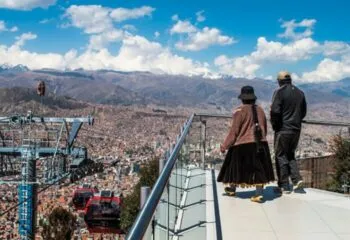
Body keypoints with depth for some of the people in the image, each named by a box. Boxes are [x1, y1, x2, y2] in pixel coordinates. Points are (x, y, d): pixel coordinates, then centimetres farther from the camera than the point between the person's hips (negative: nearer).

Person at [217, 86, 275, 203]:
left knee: (236, 166, 13)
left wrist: (225, 145, -4)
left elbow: (234, 131, -10)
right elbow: (265, 129, 17)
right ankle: (259, 194, 0)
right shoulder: (260, 110, 9)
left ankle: (232, 189, 31)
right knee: (258, 168, 5)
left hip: (243, 145, -4)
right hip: (260, 144, 4)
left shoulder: (240, 111, -9)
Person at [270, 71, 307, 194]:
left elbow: (275, 111, -18)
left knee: (281, 156, 4)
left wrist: (274, 125, -4)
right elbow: (303, 112, 14)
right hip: (296, 129, 6)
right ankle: (297, 179, 6)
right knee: (290, 155, 20)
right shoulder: (300, 93, 9)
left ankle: (284, 186, 6)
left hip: (283, 129, -6)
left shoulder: (279, 92, -11)